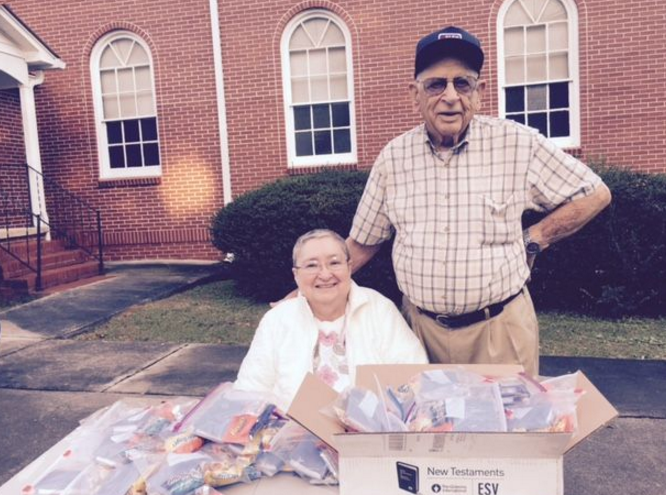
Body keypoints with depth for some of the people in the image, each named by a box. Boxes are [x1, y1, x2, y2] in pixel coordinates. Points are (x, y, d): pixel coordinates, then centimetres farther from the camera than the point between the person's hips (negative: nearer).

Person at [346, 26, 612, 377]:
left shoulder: (517, 144, -8)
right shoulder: (392, 157, -2)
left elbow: (595, 195, 2)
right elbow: (361, 243, 7)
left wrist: (532, 240, -4)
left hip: (500, 326, -1)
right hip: (421, 324, 2)